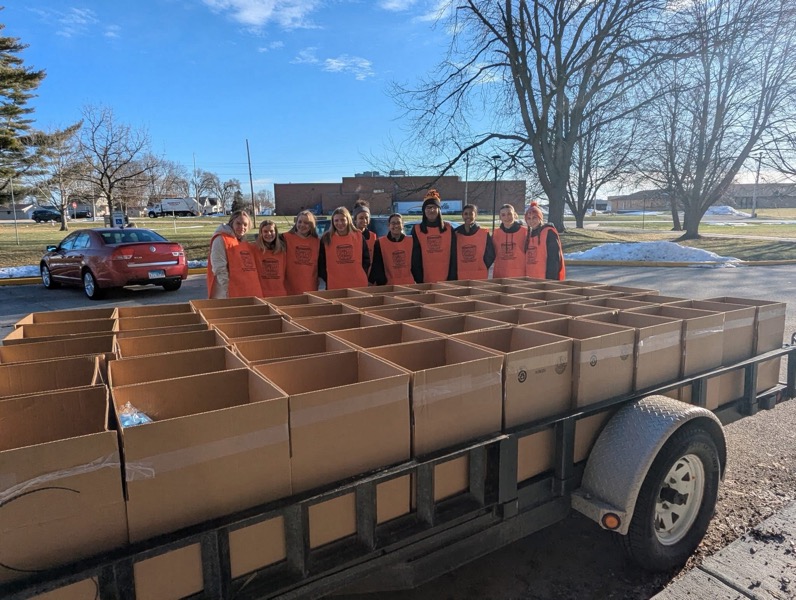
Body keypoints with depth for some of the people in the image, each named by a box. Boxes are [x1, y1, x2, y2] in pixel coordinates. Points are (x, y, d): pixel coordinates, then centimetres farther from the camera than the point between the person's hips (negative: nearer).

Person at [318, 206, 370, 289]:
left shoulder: (359, 237, 4)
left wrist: (361, 276, 1)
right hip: (334, 287, -1)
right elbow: (321, 262, 4)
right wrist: (328, 279, -4)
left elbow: (366, 259, 11)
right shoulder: (326, 239, 1)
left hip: (359, 285, 1)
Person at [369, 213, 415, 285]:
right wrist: (381, 283, -6)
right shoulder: (380, 243, -2)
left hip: (409, 284, 2)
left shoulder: (411, 241, 5)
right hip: (389, 285, -2)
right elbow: (377, 267, -1)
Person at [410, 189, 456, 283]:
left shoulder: (449, 229, 6)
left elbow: (453, 256, 6)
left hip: (446, 280, 1)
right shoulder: (416, 230, 2)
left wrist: (452, 278, -1)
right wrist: (418, 280, -5)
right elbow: (415, 258, 1)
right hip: (425, 281, -1)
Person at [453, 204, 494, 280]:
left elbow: (490, 255, 5)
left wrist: (482, 269, 0)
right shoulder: (456, 234, 4)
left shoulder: (485, 234, 1)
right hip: (461, 277, 1)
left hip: (480, 277, -1)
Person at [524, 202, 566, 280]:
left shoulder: (549, 232, -7)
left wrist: (550, 279, -18)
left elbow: (554, 258, -13)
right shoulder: (529, 235, 15)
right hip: (531, 281, 8)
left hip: (546, 279, -7)